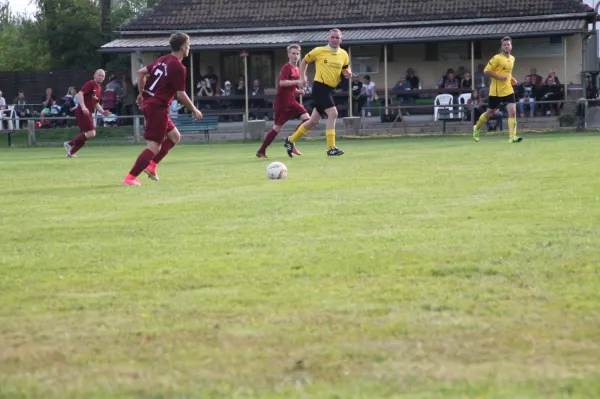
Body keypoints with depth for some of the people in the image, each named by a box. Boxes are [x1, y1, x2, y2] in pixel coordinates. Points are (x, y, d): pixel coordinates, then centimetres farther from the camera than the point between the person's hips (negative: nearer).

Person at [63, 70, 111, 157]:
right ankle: (69, 143, -10)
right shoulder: (90, 84, -9)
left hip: (88, 113, 9)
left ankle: (70, 153, 14)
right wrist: (83, 107, -32)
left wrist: (103, 112, 14)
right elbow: (80, 94, -21)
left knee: (85, 135, 9)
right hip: (82, 112, -9)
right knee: (91, 133, -17)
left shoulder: (99, 88, 18)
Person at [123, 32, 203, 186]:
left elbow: (141, 72, 14)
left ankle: (151, 165, 13)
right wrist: (194, 110, 0)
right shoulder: (179, 68, -14)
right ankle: (130, 177, -13)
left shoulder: (162, 60, 11)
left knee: (174, 136, 20)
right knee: (154, 147, -8)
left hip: (148, 103, 10)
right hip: (159, 108, -10)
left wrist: (141, 94, 22)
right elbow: (181, 95, -13)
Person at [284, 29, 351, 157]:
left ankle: (291, 140, 28)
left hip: (330, 89, 7)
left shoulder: (343, 55, 8)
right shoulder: (319, 51, -4)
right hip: (320, 87, -7)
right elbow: (305, 61, 9)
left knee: (314, 120, 12)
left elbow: (346, 69, 21)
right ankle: (331, 148, -19)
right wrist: (302, 78, 0)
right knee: (333, 113, -21)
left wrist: (348, 73, -3)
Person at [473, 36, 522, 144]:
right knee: (490, 113, 10)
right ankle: (477, 128, 36)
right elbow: (486, 71, -14)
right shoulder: (497, 58, -12)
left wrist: (511, 79, 9)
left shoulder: (512, 59, 10)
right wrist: (499, 77, -22)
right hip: (496, 91, -5)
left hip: (508, 90, 5)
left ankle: (512, 136, -15)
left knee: (513, 111, -13)